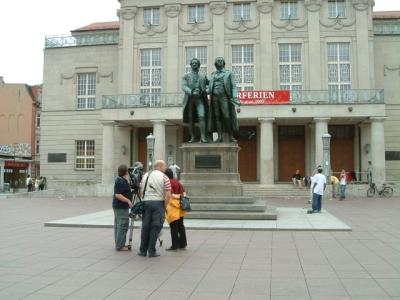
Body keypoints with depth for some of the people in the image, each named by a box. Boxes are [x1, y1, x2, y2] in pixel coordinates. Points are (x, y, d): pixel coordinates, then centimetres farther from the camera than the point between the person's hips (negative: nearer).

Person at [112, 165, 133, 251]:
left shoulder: (120, 179, 13)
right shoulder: (121, 181, -18)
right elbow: (118, 195, -24)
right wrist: (128, 201, -27)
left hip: (117, 206, 11)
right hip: (121, 207, -11)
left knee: (118, 225, 13)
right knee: (123, 225, -8)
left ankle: (118, 244, 21)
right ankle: (120, 246, -6)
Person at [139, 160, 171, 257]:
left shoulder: (145, 176, 12)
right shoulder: (164, 177, -4)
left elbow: (141, 191, 12)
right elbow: (168, 195, -11)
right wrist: (164, 206, -2)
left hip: (146, 202, 5)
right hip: (158, 202, -4)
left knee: (145, 226, 11)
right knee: (156, 227, 2)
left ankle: (143, 250, 17)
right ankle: (151, 251, 5)